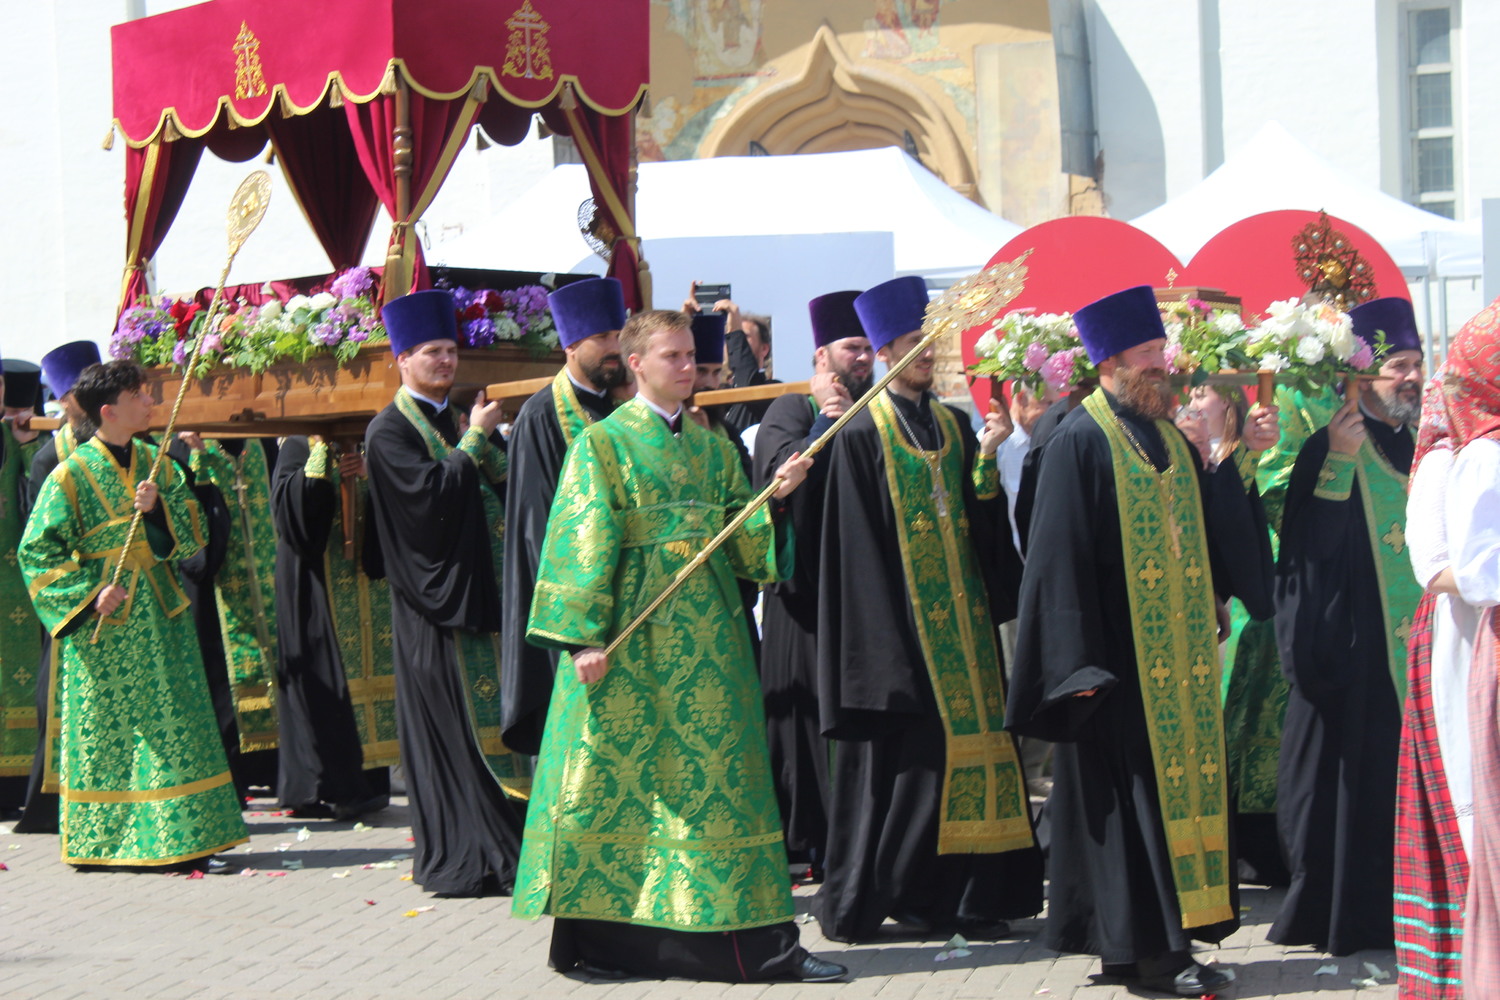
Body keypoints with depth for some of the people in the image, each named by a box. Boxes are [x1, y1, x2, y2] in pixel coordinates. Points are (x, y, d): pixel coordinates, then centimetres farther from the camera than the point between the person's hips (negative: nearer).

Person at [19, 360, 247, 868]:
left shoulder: (158, 464, 8)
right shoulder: (71, 474, -7)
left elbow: (194, 535, 5)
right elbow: (37, 552, -6)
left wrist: (159, 507, -14)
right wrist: (90, 593, -15)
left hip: (160, 615, 5)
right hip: (103, 619, -5)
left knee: (173, 726, 5)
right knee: (103, 731, 2)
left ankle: (183, 834, 11)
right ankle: (101, 840, 12)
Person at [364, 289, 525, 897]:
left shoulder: (460, 420, 17)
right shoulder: (390, 431, -5)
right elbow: (430, 493, -18)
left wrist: (489, 448, -8)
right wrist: (474, 440, -12)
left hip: (482, 588, 7)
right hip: (435, 598, -7)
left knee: (492, 715, 6)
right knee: (451, 727, -6)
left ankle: (500, 846, 11)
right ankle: (460, 859, -2)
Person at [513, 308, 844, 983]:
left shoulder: (712, 448, 16)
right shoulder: (604, 441, 0)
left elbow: (741, 541, 13)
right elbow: (585, 540, -7)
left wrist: (775, 497, -5)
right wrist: (585, 635, -15)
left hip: (706, 636, 5)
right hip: (632, 636, -5)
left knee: (719, 770, 3)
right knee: (619, 769, -2)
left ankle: (753, 938, 4)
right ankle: (603, 936, 8)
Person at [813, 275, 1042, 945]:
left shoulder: (953, 426, 14)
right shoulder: (862, 433, -3)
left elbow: (981, 518, 8)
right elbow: (859, 541, -7)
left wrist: (987, 456, -7)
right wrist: (887, 630, -13)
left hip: (960, 613, 6)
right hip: (903, 617, -6)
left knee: (967, 742, 3)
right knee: (906, 754, -6)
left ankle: (961, 895, 8)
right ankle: (863, 900, 4)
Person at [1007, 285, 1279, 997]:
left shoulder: (1167, 435, 13)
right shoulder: (1080, 441, -10)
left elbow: (1211, 523, 14)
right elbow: (1058, 558, -13)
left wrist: (1243, 457, 3)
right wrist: (1081, 664, -17)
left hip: (1179, 649, 8)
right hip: (1121, 654, -8)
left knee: (1185, 778, 8)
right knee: (1134, 792, -6)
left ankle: (1173, 931, 15)